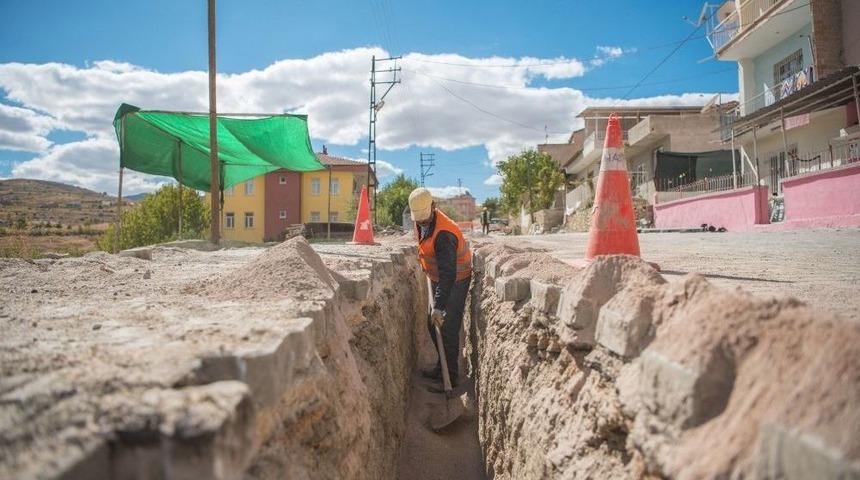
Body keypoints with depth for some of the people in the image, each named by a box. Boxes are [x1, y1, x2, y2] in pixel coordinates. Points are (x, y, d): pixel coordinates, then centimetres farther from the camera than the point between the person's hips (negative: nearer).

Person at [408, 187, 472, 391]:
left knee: (448, 329, -8)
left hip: (455, 282, -9)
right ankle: (442, 367, 28)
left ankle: (450, 377, 3)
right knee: (433, 325, 14)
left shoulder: (443, 233, -33)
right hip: (437, 279, 9)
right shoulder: (421, 222, -4)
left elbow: (448, 274, -36)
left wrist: (439, 306, -39)